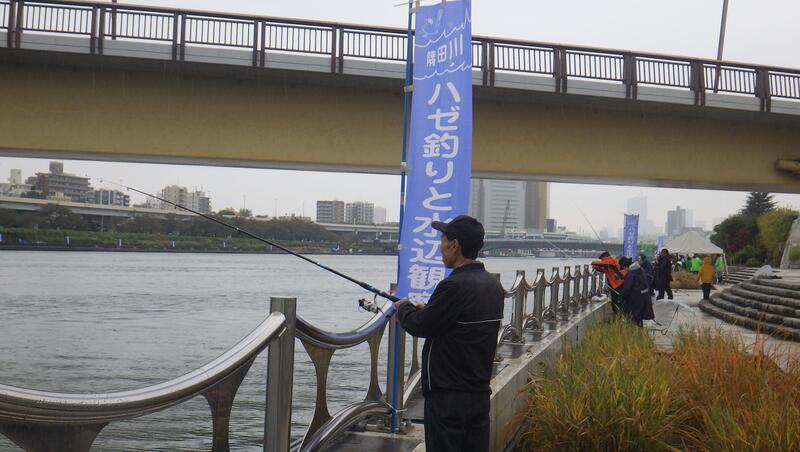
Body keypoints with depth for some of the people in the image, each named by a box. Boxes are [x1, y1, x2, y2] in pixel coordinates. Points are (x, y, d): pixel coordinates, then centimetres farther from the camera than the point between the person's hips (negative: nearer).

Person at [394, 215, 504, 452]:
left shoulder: (454, 286, -20)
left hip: (448, 396, -8)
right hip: (480, 393, 8)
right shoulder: (494, 285, 7)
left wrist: (404, 307, 8)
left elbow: (420, 326, -12)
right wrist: (427, 310, 17)